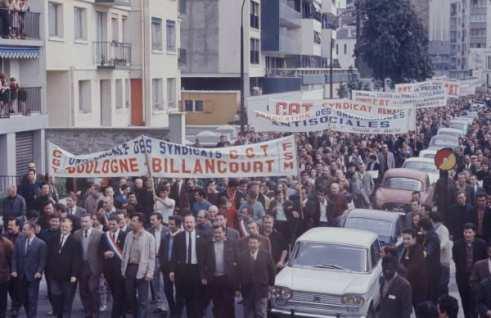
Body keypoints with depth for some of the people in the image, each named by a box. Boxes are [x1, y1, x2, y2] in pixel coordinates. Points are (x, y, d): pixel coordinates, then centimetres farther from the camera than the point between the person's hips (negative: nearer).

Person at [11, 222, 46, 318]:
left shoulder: (41, 243, -5)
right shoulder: (19, 241, 7)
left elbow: (42, 260, -5)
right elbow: (15, 257, 8)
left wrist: (39, 272, -14)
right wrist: (14, 270, -1)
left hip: (33, 276, -4)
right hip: (21, 275, 4)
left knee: (32, 299, -4)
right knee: (24, 299, 9)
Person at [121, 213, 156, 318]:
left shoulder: (149, 237, -7)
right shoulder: (129, 235, 10)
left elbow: (152, 256, -8)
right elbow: (125, 253, 14)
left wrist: (149, 273, -13)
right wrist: (123, 269, 10)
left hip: (142, 270, -5)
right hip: (130, 268, 6)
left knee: (142, 299, -1)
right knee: (129, 296, 12)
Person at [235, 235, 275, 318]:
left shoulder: (266, 255, -1)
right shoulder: (242, 256, -1)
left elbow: (271, 271, 6)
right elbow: (238, 273, -1)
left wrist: (270, 284, 4)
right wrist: (238, 289, -3)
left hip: (261, 289, -1)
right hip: (247, 289, 1)